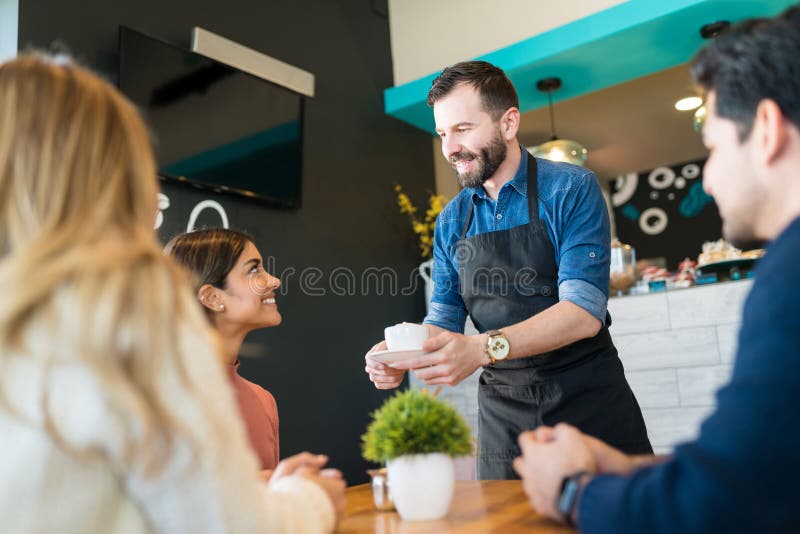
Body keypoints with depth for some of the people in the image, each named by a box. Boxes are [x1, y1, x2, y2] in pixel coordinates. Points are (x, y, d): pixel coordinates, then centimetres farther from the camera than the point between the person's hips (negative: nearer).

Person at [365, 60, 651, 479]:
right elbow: (443, 319, 8)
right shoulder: (451, 222, 6)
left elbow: (584, 310, -20)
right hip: (502, 410, 4)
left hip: (588, 399, -3)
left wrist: (484, 347, -34)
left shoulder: (572, 189, -10)